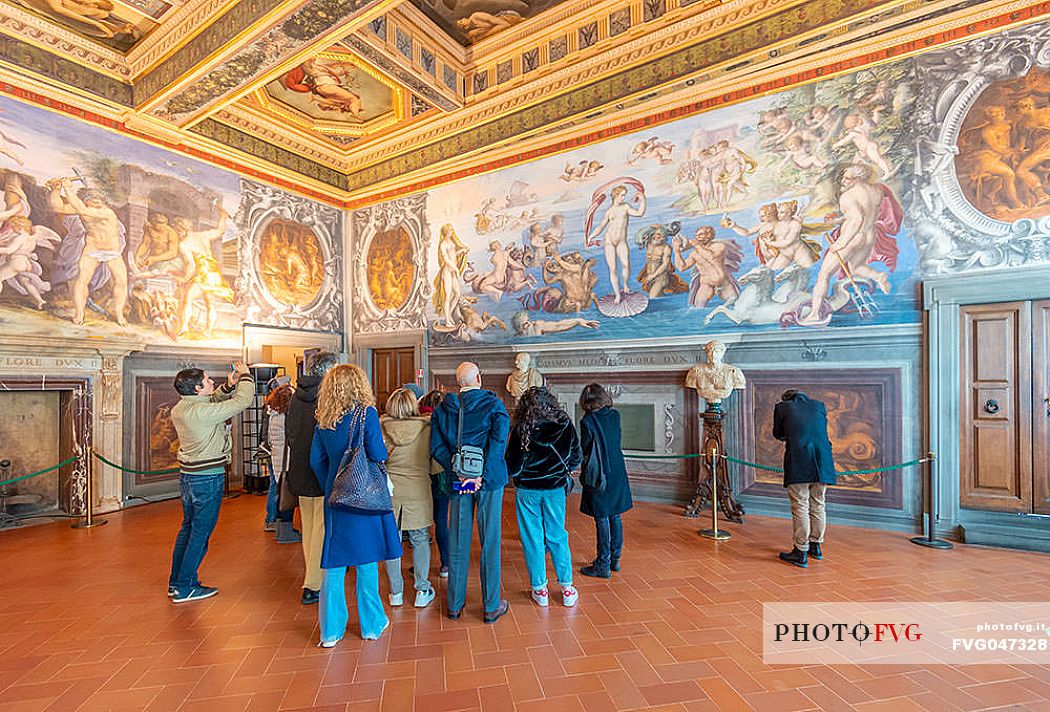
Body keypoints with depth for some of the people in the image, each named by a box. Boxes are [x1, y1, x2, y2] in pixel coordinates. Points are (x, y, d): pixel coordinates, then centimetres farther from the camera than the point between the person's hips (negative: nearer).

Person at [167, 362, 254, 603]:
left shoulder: (179, 408, 4)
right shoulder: (202, 411, -23)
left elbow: (211, 401, 20)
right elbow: (242, 402, -21)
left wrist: (229, 386, 5)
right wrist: (246, 376, -7)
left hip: (187, 475, 9)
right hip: (207, 477, -9)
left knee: (188, 527, 19)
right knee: (201, 531, 3)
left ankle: (175, 582, 29)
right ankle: (185, 587, 12)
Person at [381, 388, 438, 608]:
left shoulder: (381, 428, -8)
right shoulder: (426, 428, -9)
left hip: (389, 491, 1)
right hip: (418, 491, 0)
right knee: (420, 540, 13)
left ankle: (396, 591, 24)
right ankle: (422, 591, 18)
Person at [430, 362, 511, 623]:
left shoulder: (442, 408, 4)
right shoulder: (493, 404, -5)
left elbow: (437, 447, -4)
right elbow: (498, 443, -17)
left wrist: (456, 473, -9)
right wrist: (481, 475, -18)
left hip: (458, 479, 3)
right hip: (489, 480, -2)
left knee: (457, 543, 13)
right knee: (490, 542, 7)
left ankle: (455, 604, 25)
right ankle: (491, 606, 17)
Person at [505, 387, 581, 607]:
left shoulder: (521, 430, -16)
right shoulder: (565, 425, -8)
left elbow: (512, 467, -13)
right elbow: (576, 457, 2)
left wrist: (515, 474, 9)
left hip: (527, 490, -2)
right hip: (555, 488, 2)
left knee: (532, 539, 12)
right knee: (557, 537, 16)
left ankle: (539, 589, 22)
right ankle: (567, 589, 23)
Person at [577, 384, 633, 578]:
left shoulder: (587, 421, -16)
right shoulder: (615, 415, 0)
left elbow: (584, 450, -8)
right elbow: (615, 441, 10)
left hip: (599, 476, -5)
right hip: (617, 473, 6)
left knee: (602, 520, 2)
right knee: (615, 517, 15)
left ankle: (603, 565, 12)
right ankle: (615, 559, 28)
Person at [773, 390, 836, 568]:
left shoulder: (782, 407, 5)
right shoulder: (819, 405, 15)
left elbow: (777, 434, 17)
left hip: (798, 463, -4)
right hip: (822, 463, 4)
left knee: (800, 507, 2)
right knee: (818, 505, 17)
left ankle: (801, 553, 7)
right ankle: (816, 546, 31)